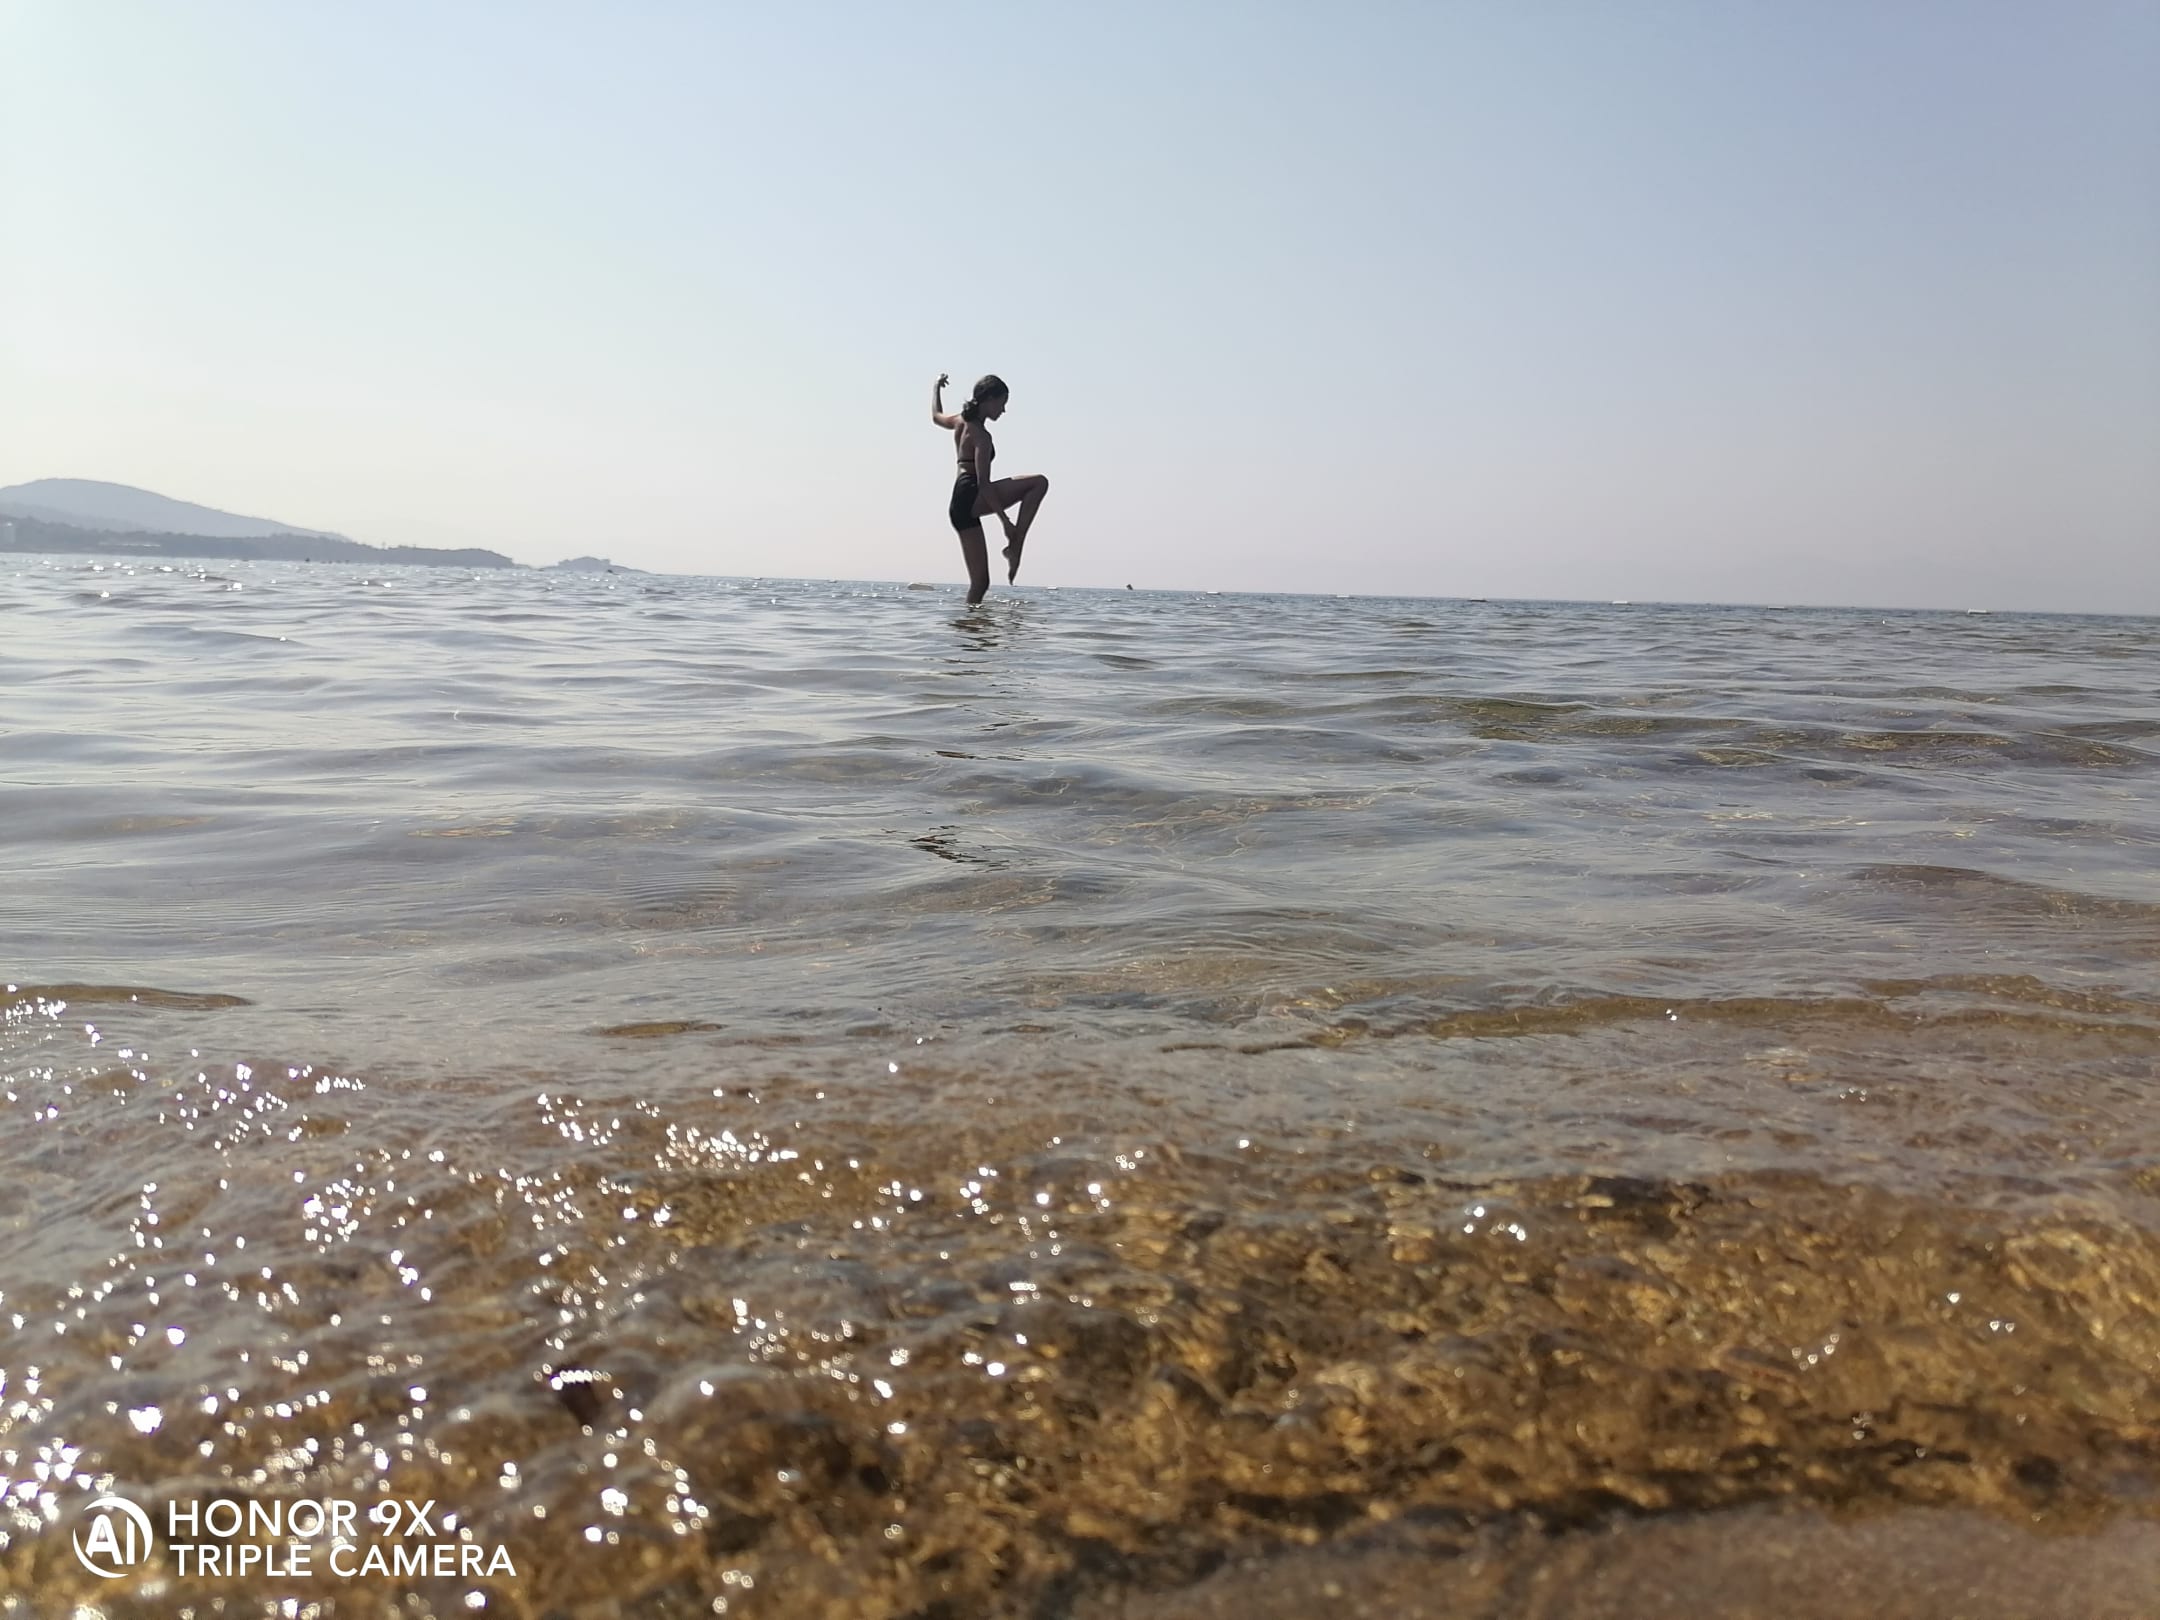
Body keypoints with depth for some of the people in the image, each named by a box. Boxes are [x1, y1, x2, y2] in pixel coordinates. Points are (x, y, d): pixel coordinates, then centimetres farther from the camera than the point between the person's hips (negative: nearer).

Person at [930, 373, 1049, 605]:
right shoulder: (981, 435, -9)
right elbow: (983, 482, -17)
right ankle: (1015, 545, -15)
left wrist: (937, 387, 58)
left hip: (959, 507, 9)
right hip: (971, 498, -9)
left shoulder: (961, 421, 17)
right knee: (1039, 483, -13)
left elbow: (936, 416, 40)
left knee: (980, 581, 9)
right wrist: (1005, 521, -20)